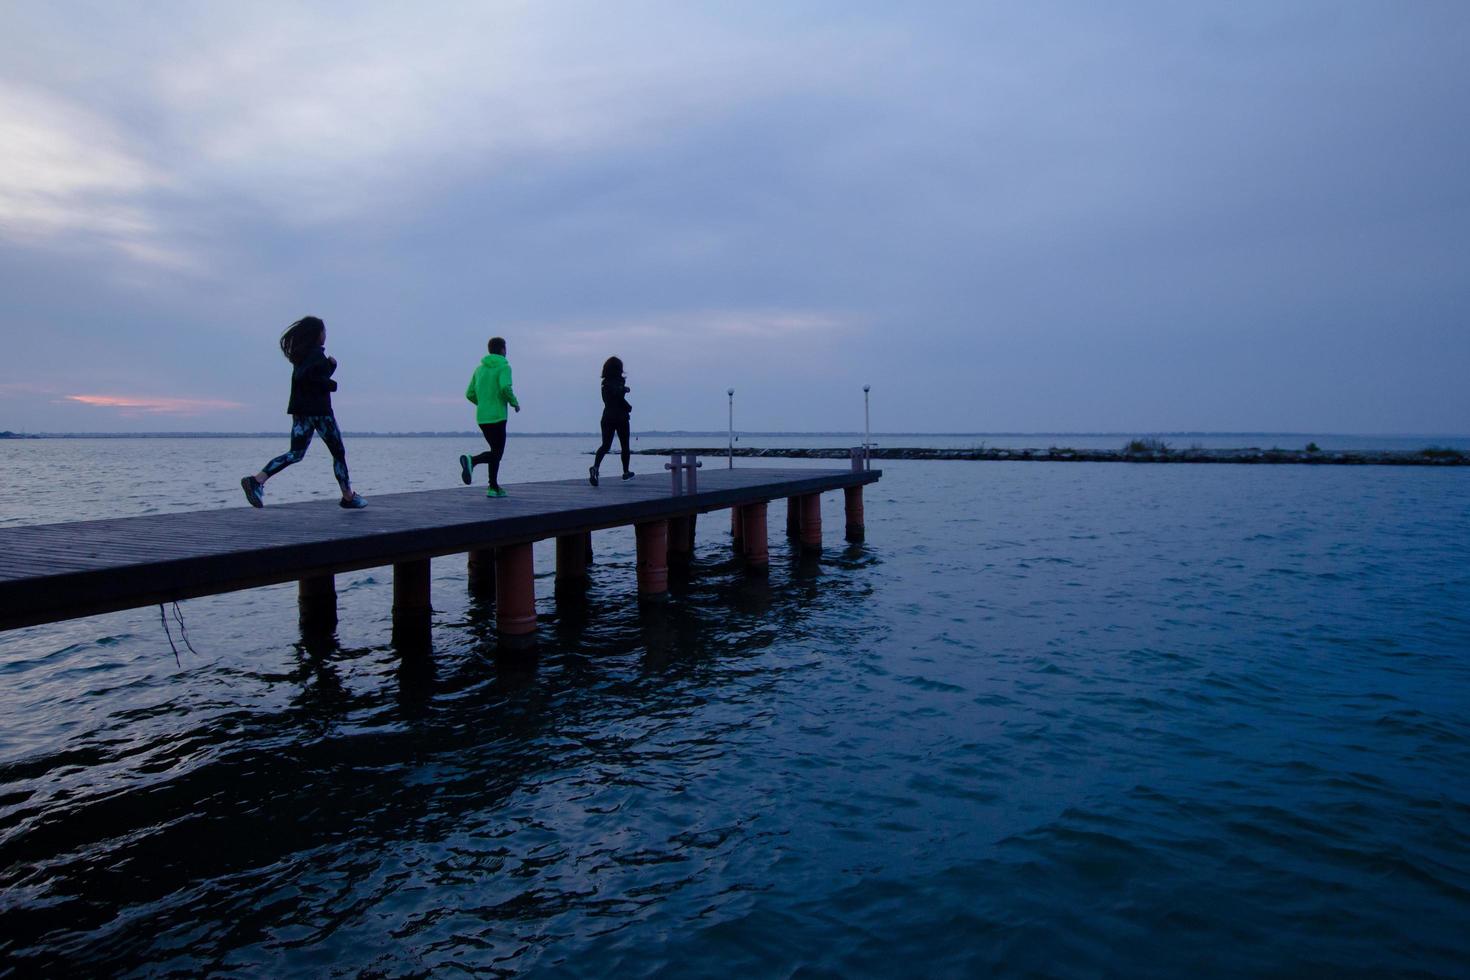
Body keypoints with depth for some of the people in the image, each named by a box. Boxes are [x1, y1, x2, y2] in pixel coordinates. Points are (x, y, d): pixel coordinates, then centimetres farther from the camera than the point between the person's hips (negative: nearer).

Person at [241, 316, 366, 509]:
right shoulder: (315, 353, -12)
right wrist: (331, 384, -16)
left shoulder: (302, 353, 17)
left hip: (301, 410, 8)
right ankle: (348, 497, 12)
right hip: (318, 410, -8)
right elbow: (303, 376, -26)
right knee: (338, 452, 5)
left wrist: (331, 364, 8)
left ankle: (257, 480, -15)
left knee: (296, 453, 3)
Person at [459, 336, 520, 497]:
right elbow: (505, 387, -22)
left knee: (496, 451, 15)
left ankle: (494, 487, 13)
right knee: (497, 453, -1)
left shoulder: (480, 368, 14)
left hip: (481, 417, 7)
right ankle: (472, 461, -27)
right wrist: (514, 403, -7)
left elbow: (470, 394, 12)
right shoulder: (504, 367, -5)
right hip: (497, 417, -7)